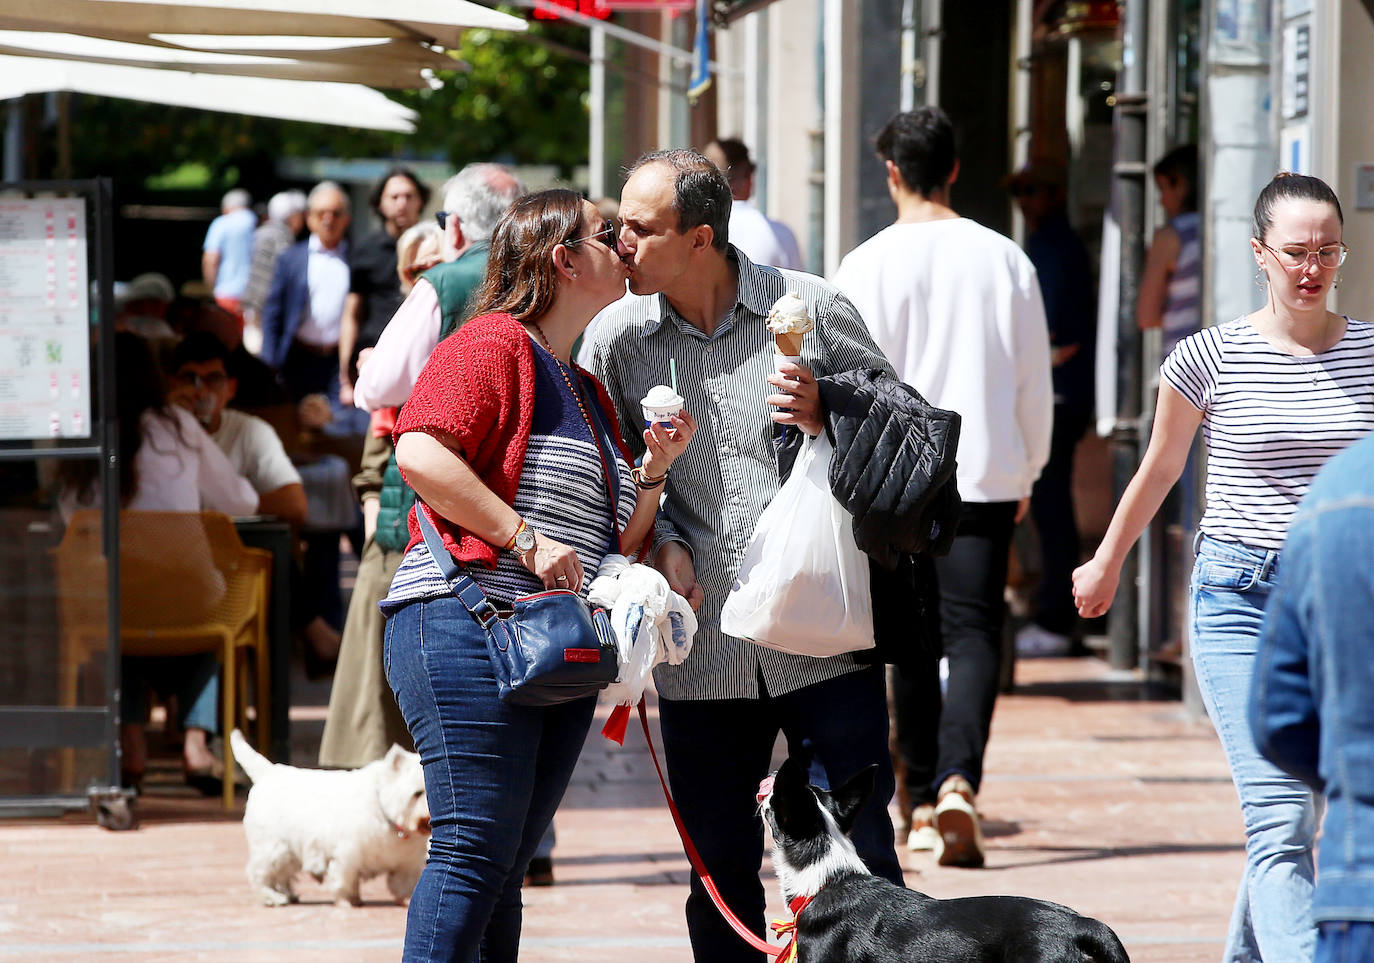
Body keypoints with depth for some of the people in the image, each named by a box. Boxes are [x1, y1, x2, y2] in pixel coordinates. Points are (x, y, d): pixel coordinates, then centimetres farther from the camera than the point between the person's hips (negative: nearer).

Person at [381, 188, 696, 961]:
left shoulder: (589, 391, 24)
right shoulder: (493, 345, -3)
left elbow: (614, 547, 25)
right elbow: (419, 453, -18)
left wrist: (656, 464, 10)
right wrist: (523, 537, -19)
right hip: (469, 628, -9)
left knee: (506, 866, 7)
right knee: (476, 850, -14)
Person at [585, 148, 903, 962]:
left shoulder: (811, 309, -2)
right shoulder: (617, 337, 4)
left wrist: (829, 415, -13)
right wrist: (660, 545, -7)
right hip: (702, 650, 2)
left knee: (860, 861, -1)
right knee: (721, 871, 8)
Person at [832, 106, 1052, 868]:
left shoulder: (869, 264, -4)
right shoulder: (1005, 260, 4)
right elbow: (1035, 384, 9)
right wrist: (1027, 474, 21)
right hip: (986, 475, 1)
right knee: (974, 632, -2)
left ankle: (924, 804, 15)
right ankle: (959, 779, -24)